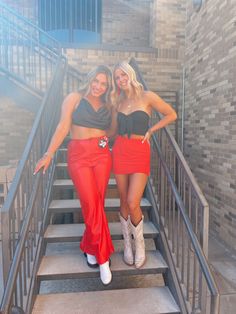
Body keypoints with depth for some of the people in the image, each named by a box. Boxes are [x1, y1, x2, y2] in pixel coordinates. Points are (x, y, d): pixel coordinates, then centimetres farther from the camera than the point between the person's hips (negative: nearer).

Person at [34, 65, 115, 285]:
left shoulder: (108, 106, 17)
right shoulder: (74, 98, 6)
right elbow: (63, 127, -3)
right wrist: (49, 154, -9)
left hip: (102, 154, 4)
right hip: (79, 155, -3)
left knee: (96, 204, 2)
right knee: (92, 204, -9)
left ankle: (90, 247, 25)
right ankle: (103, 258, 5)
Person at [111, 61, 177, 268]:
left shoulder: (147, 96, -1)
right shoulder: (118, 101, 13)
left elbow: (172, 115, 3)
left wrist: (150, 130, -1)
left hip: (140, 152, -4)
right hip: (120, 151, 4)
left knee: (133, 204, -10)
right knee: (124, 202, 8)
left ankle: (140, 244, 18)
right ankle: (127, 244, 27)